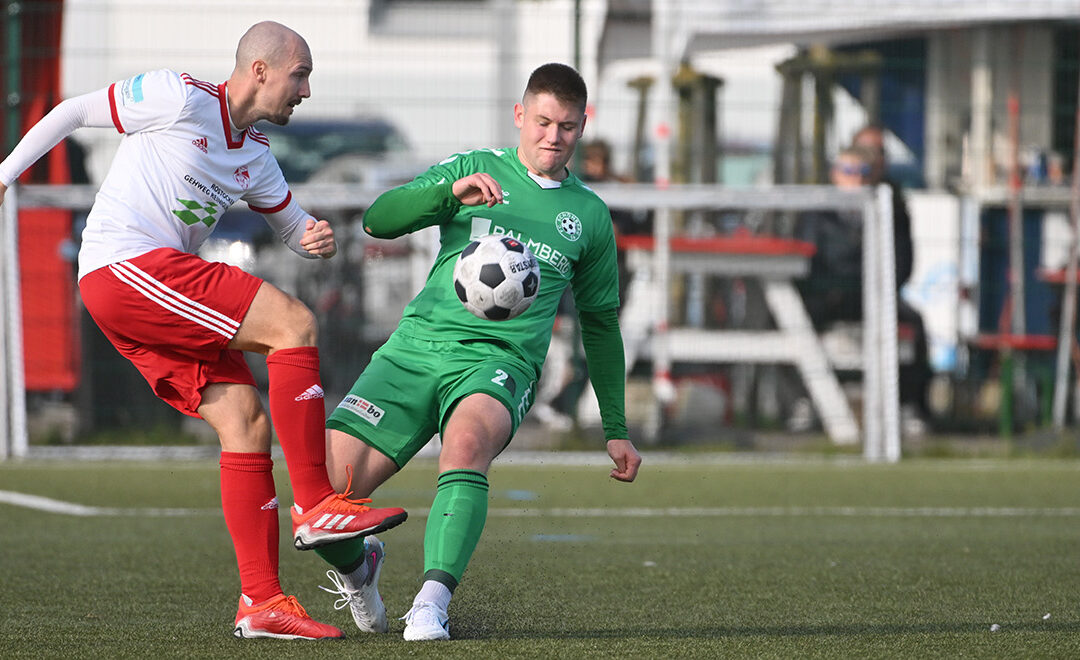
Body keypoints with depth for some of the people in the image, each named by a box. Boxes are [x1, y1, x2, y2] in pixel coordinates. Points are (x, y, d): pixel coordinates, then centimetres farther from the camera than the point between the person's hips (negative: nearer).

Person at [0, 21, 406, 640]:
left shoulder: (255, 154, 18)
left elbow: (293, 222, 26)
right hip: (125, 266, -9)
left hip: (157, 285, 9)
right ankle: (316, 505, -17)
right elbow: (73, 112, 1)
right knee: (294, 323, -17)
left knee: (248, 424, -1)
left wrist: (316, 237, 1)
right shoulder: (178, 97, -6)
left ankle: (262, 601, -2)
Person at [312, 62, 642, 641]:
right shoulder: (475, 169, 12)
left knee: (467, 440, -38)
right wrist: (451, 192, -18)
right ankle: (356, 566, 18)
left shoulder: (589, 215, 17)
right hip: (415, 347, 0)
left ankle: (432, 602, -42)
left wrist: (615, 431, 25)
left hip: (501, 360, 0)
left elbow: (600, 324, 26)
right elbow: (378, 220, -1)